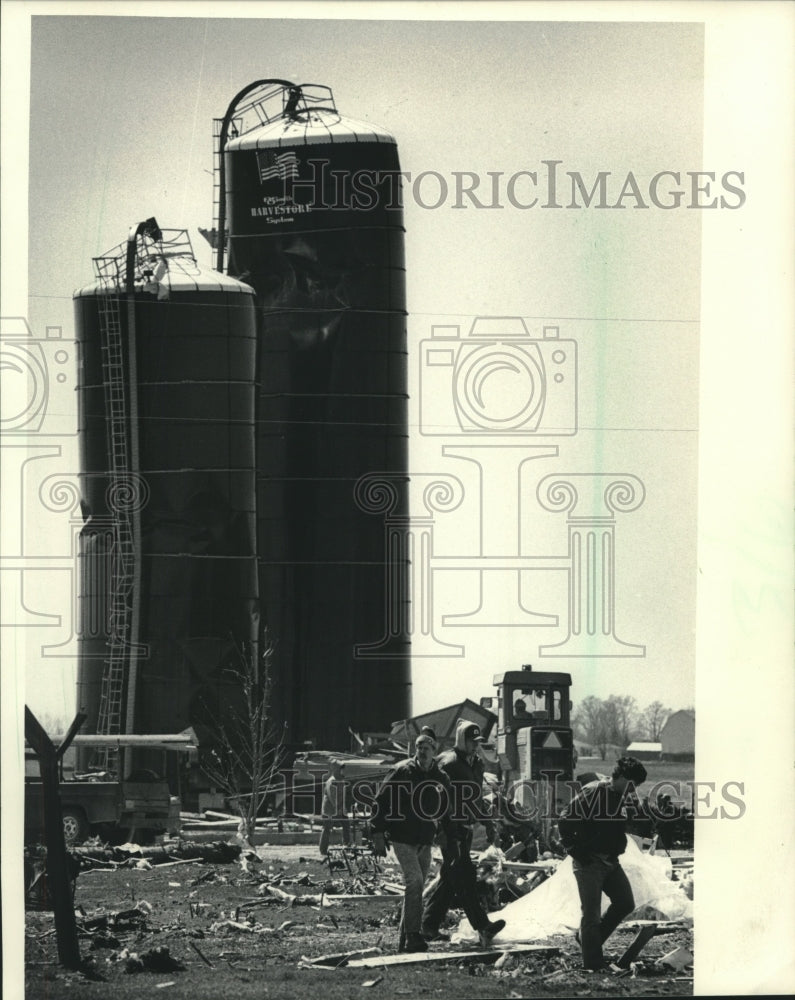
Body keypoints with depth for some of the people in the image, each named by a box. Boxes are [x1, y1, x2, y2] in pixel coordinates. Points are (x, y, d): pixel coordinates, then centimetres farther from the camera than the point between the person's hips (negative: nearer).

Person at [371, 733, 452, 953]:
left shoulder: (440, 779, 7)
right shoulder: (401, 772, -7)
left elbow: (446, 812, 20)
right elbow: (381, 803, -6)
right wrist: (378, 836, -10)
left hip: (425, 841, 6)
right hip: (402, 838, -6)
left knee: (416, 887, 8)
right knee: (414, 881, -18)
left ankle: (406, 939, 16)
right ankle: (412, 936, -18)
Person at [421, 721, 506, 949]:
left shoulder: (476, 764, 16)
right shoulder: (448, 764, -13)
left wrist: (486, 822, 24)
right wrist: (443, 830, -23)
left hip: (464, 828, 9)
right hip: (450, 828, -9)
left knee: (449, 878, 10)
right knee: (464, 875, -12)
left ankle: (429, 926, 16)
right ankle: (482, 926, -18)